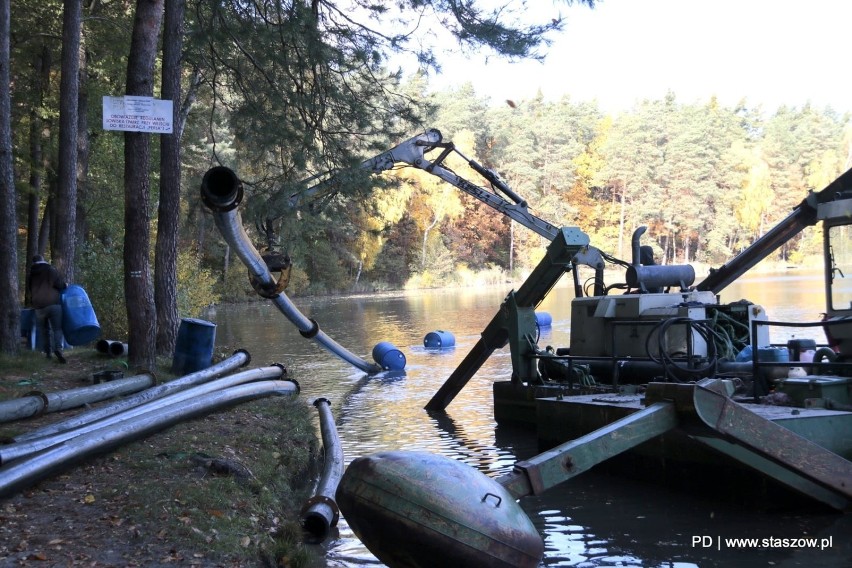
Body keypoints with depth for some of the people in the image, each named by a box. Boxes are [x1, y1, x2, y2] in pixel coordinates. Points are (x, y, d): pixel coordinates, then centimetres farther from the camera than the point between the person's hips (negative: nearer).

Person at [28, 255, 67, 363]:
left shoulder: (31, 274, 19)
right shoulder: (52, 270, 7)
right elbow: (59, 284, -4)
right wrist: (65, 286, 17)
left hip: (38, 306, 3)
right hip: (53, 303, -3)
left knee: (45, 330, 16)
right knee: (57, 328, -2)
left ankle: (47, 352, 12)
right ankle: (58, 348, -23)